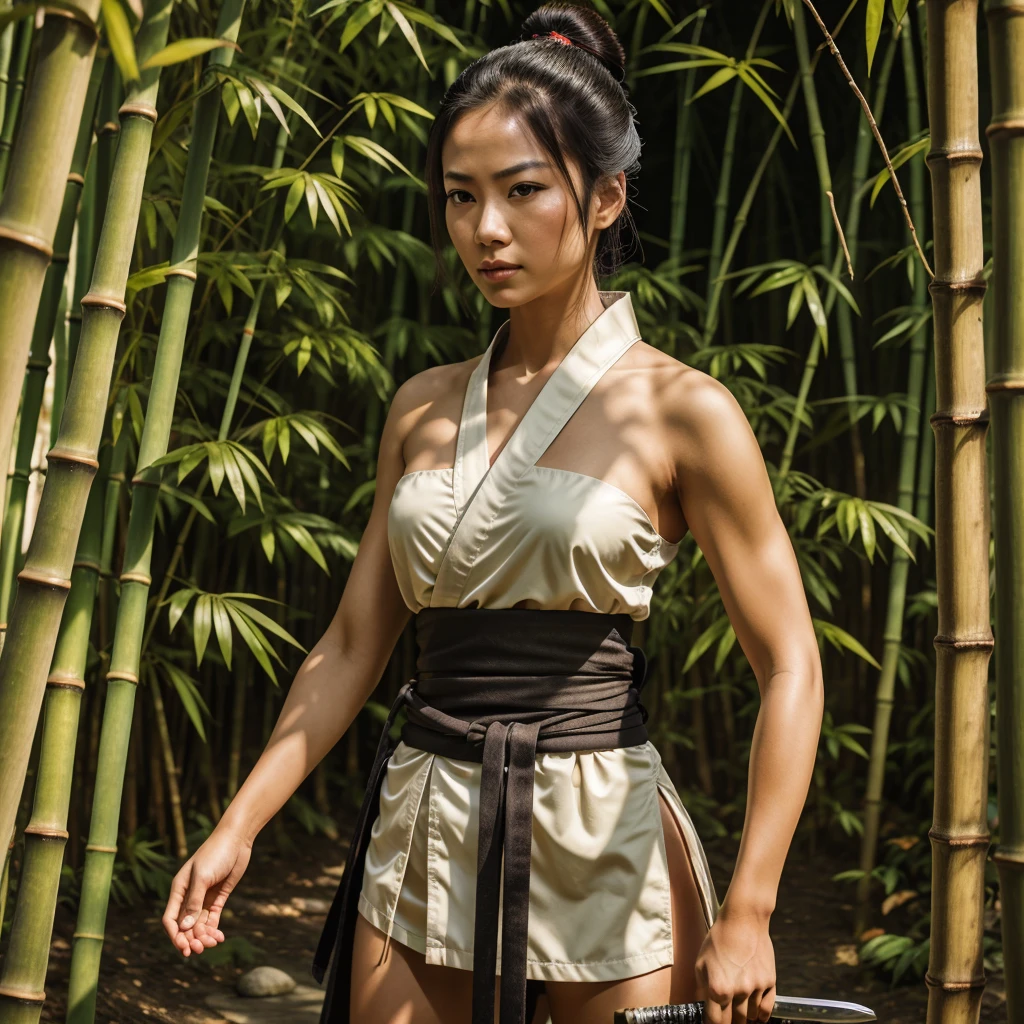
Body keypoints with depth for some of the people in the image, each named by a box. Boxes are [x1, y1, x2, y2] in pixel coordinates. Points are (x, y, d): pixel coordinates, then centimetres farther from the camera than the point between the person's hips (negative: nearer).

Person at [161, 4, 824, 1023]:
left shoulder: (680, 411, -6)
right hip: (423, 830, 4)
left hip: (601, 833, -4)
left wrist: (747, 912, -12)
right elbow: (352, 643, 11)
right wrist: (239, 824, 3)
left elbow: (788, 668, -6)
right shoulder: (421, 408, 8)